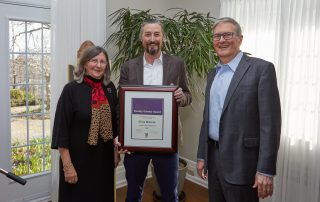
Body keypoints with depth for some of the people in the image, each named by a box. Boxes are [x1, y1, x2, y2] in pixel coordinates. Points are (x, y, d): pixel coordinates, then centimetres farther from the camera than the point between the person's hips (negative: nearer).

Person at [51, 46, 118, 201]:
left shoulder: (110, 88, 1)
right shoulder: (71, 89, -13)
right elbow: (61, 130, -13)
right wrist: (67, 165, -14)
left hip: (104, 157, 5)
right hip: (79, 158, -4)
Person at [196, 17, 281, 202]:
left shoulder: (262, 68, -10)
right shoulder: (213, 74, 12)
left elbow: (270, 122, -14)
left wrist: (265, 170, -17)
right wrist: (202, 156, 14)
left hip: (241, 161, -6)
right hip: (213, 157, 6)